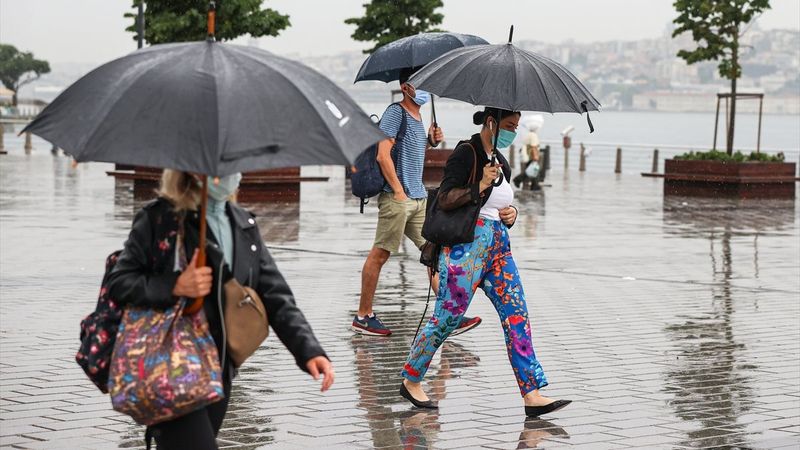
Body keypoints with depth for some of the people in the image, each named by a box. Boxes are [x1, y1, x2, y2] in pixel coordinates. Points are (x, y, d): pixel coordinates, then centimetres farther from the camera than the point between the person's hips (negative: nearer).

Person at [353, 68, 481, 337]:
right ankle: (363, 317, 6)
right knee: (380, 254, -2)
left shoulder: (418, 117, 17)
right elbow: (383, 155, -16)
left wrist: (431, 141, 11)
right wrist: (399, 191, -18)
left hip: (419, 198, 9)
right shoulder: (395, 113, -9)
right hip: (397, 198, -9)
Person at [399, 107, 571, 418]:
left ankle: (532, 395, -5)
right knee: (448, 316, -2)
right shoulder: (466, 154, -7)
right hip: (466, 245, -8)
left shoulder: (500, 161, 17)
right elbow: (445, 199, -15)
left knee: (517, 316, -2)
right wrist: (480, 186, -20)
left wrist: (511, 213, 9)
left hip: (498, 247, 8)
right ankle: (411, 380, 15)